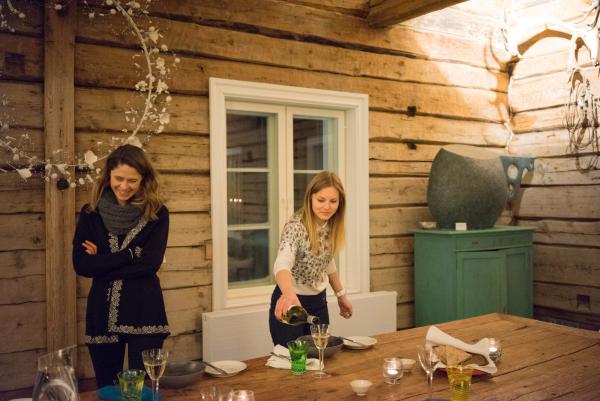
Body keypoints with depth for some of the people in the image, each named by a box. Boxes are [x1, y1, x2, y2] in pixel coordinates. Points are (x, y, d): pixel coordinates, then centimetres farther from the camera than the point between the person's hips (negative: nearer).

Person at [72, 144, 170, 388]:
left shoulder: (157, 214, -3)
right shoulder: (90, 214, 3)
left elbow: (150, 264, -12)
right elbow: (81, 265, -7)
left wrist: (103, 262, -10)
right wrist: (130, 253, -12)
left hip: (144, 312, -2)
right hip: (102, 313, 2)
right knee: (106, 389, 14)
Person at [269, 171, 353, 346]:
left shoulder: (331, 225, -3)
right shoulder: (295, 226, -25)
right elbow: (282, 263, -43)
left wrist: (341, 294, 18)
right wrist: (289, 294, -62)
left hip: (318, 302, 7)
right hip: (291, 303, -6)